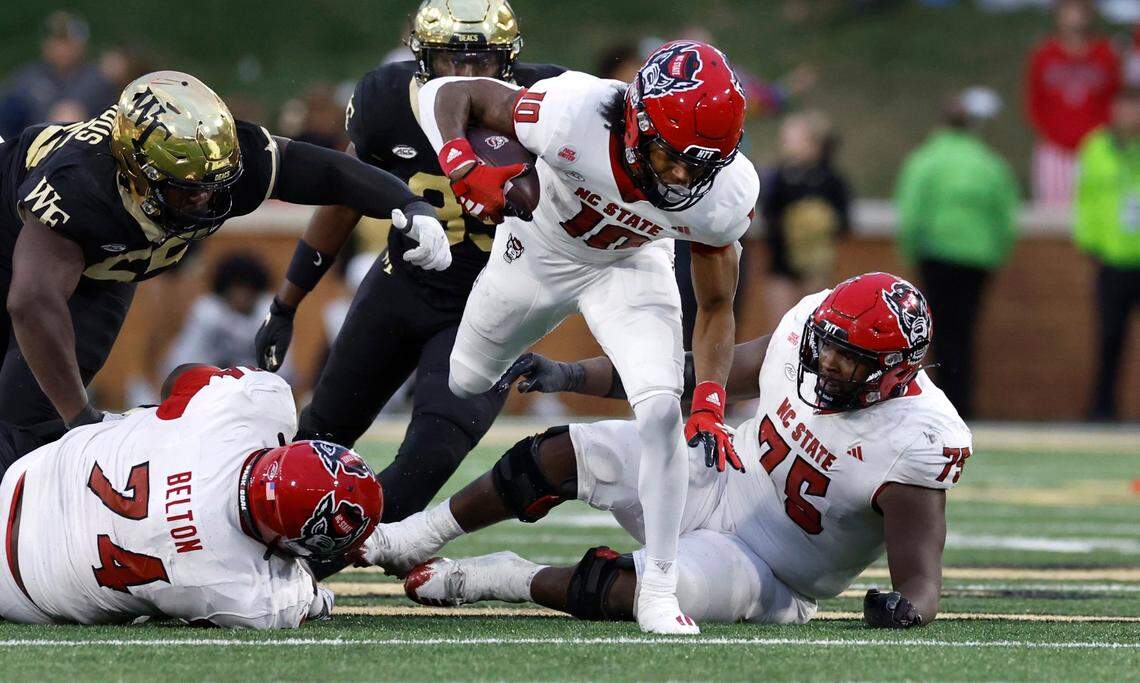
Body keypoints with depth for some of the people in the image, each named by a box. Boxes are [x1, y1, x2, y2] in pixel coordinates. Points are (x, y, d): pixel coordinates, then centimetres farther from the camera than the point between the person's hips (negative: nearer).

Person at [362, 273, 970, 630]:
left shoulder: (916, 442, -29)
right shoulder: (805, 327, -12)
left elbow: (923, 582, -29)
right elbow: (706, 374, 1)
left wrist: (906, 606, -54)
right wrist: (571, 376, -3)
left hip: (770, 583, -6)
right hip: (717, 483, 6)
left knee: (682, 586, -37)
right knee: (568, 453, -12)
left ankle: (501, 580, -14)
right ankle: (411, 541, 7)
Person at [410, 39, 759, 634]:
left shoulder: (723, 193, -31)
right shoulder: (573, 114, -41)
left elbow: (715, 307, -13)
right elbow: (447, 95, -26)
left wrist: (710, 403, -26)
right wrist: (463, 169, -45)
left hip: (630, 267, 0)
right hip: (538, 248, 0)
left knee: (661, 411, -20)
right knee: (456, 386, 20)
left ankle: (659, 590, -8)